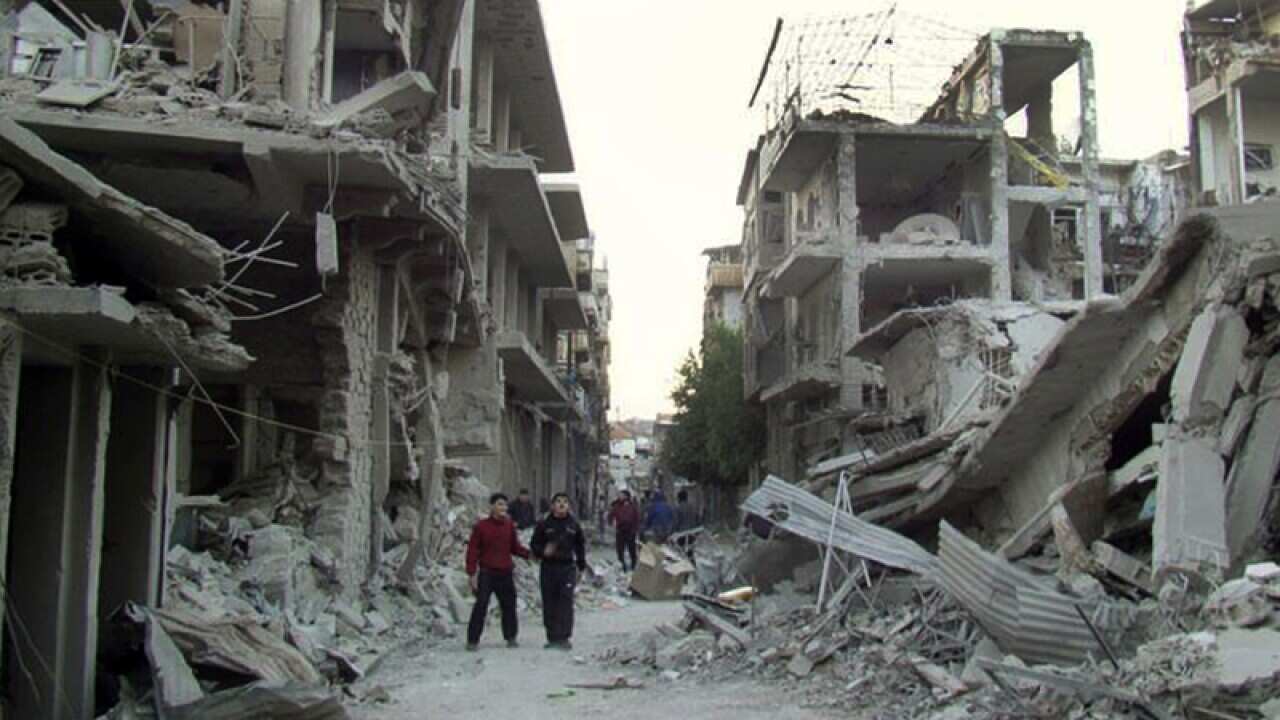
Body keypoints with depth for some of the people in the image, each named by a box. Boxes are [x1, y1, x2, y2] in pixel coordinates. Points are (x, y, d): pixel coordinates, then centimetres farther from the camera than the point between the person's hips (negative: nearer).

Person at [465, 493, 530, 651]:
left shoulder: (509, 526, 7)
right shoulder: (481, 526, -4)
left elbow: (515, 547, 12)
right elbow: (473, 550, -4)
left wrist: (530, 554, -6)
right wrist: (471, 573, -9)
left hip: (505, 574, 4)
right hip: (486, 574, -3)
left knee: (509, 605, 8)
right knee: (481, 606, -5)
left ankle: (510, 637, 22)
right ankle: (472, 640, 2)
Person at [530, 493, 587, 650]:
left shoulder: (573, 524, 7)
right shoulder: (544, 524, 2)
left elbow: (580, 546, 15)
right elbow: (534, 544, 6)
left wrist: (581, 567, 15)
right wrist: (543, 552, -15)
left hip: (568, 567, 0)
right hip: (548, 567, 0)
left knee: (566, 602, -7)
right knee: (549, 604, 3)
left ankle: (564, 637, -4)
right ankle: (552, 638, 11)